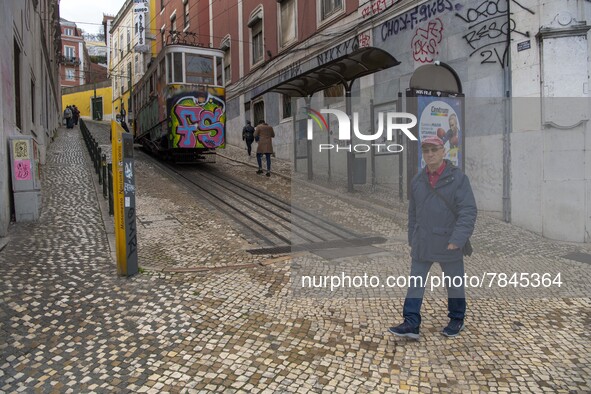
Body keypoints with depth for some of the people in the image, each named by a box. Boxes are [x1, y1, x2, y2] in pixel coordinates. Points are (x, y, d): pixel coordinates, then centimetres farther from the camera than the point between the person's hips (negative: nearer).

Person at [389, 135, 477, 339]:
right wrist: (412, 240, 13)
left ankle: (457, 319, 33)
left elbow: (468, 211, -14)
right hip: (422, 244, 4)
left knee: (454, 284, 13)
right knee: (415, 284, 2)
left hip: (448, 244, -4)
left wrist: (457, 239, -22)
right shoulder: (417, 180, 5)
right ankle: (411, 323, 8)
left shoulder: (457, 178, -10)